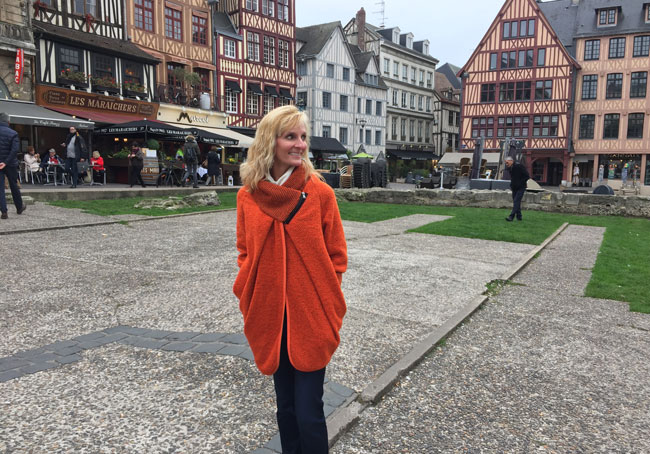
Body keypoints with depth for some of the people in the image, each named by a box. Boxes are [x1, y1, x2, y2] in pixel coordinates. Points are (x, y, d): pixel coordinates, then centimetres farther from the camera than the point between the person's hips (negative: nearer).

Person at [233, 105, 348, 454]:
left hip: (312, 317, -3)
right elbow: (246, 254, 10)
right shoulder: (248, 196, 0)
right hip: (271, 318, 3)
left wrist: (327, 303, -7)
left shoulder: (320, 193, -8)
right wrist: (249, 300, 1)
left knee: (309, 414, 3)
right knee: (285, 407, 19)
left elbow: (336, 255, -2)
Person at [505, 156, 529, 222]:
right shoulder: (510, 168, 11)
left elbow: (527, 176, -13)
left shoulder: (519, 166, -13)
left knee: (516, 201, -15)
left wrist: (520, 183, -15)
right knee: (515, 202, 9)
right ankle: (519, 217, 18)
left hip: (521, 188, -8)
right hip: (514, 188, 8)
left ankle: (511, 216, -23)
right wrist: (511, 185, 11)